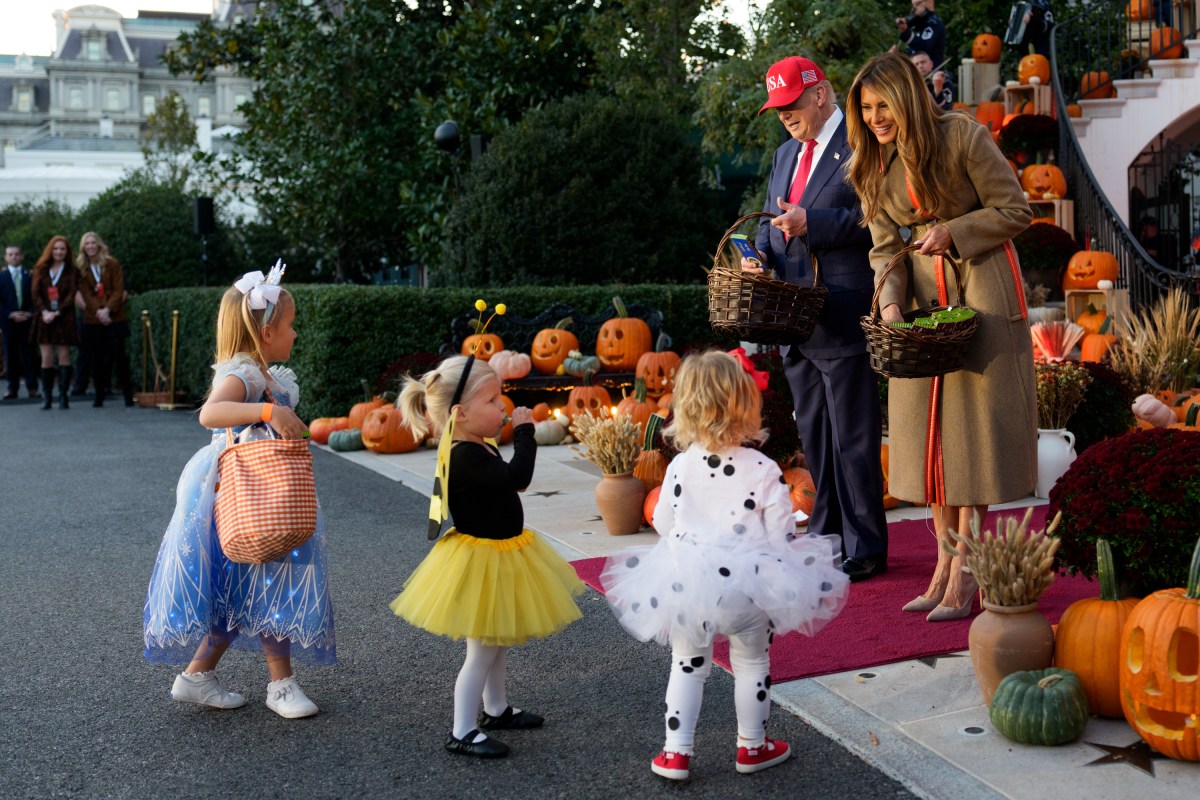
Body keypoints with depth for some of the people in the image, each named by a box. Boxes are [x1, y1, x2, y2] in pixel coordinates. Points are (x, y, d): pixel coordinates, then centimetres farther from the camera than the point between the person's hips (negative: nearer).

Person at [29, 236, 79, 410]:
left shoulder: (71, 271, 5)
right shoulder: (41, 270, 12)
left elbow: (72, 295, -4)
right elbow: (36, 293, 4)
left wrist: (57, 313, -15)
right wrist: (44, 311, -12)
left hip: (64, 318, -2)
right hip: (44, 319, 2)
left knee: (64, 355, -4)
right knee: (46, 357, -2)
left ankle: (63, 396, -1)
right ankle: (46, 397, 1)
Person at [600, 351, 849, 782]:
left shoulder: (681, 466, -5)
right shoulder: (763, 470, -12)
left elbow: (662, 523, 3)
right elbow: (782, 534, -8)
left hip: (686, 583, 2)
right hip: (747, 584, -2)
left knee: (687, 666, 16)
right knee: (752, 664, 17)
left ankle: (676, 753, 19)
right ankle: (752, 746, 30)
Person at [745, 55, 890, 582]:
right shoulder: (786, 154, 21)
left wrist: (813, 223, -20)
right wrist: (760, 254, 3)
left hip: (842, 314, -8)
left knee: (853, 437, -3)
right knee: (813, 435, 14)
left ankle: (864, 548, 6)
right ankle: (826, 535, 25)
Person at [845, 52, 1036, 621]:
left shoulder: (962, 136, -11)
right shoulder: (873, 168, 5)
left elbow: (1015, 210, -7)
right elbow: (885, 247, 4)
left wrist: (952, 232, -17)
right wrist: (890, 302, -12)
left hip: (981, 290, -5)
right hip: (922, 297, 5)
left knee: (973, 421, -5)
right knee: (928, 426, 3)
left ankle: (964, 574, 0)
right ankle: (945, 565, 10)